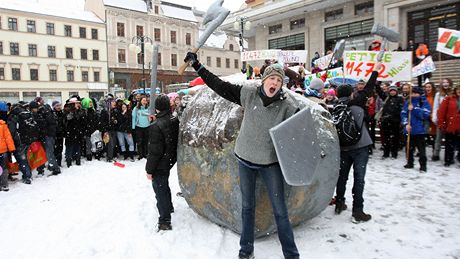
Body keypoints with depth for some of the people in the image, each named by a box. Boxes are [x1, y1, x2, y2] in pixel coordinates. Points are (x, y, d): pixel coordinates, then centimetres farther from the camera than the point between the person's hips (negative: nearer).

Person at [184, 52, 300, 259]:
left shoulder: (287, 106, -14)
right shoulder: (248, 94, -9)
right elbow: (220, 86, -5)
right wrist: (197, 66, -4)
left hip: (271, 163, -2)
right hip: (245, 159, 2)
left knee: (280, 211, 3)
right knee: (247, 206, 15)